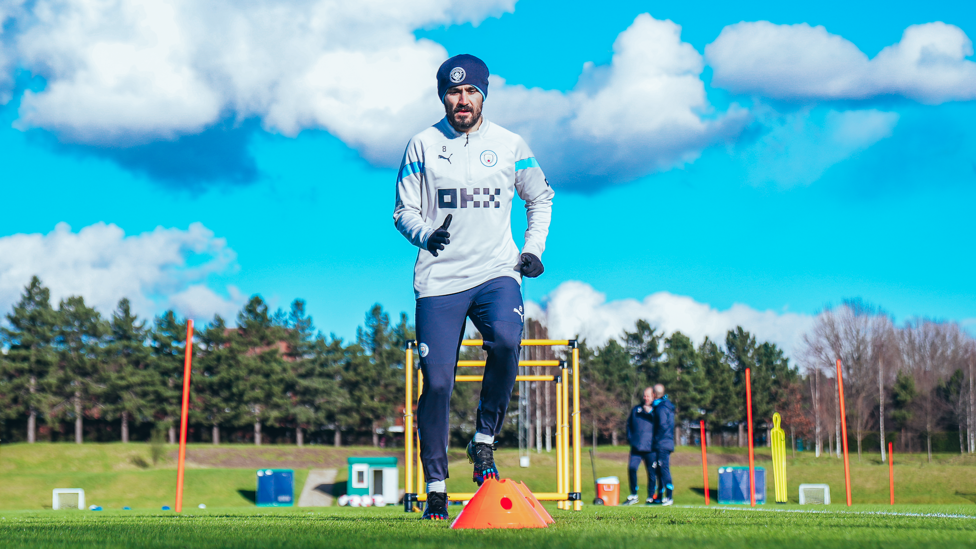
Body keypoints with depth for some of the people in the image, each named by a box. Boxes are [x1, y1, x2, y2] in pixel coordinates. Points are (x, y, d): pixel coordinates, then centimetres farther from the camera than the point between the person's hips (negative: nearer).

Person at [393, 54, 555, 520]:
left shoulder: (509, 144, 8)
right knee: (436, 382, -6)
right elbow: (403, 211, 7)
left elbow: (541, 198, 22)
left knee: (506, 341, -29)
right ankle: (435, 486, 9)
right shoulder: (423, 145, 5)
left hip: (497, 272, 0)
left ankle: (484, 442, -8)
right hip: (439, 279, 0)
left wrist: (534, 248, 7)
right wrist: (425, 234, -15)